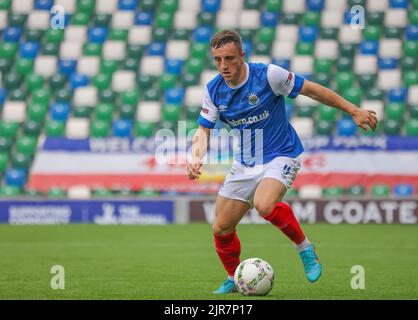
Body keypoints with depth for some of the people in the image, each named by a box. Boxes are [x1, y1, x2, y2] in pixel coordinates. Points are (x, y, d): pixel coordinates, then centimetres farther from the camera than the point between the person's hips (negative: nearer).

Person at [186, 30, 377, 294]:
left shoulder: (268, 75, -18)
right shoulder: (213, 90, -4)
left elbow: (313, 90, -10)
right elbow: (203, 131, 1)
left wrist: (354, 111, -8)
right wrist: (196, 159, -21)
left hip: (281, 156, -5)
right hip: (245, 163, 5)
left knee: (264, 204, -35)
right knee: (221, 229, 1)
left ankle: (305, 248, -10)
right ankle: (233, 280, 28)